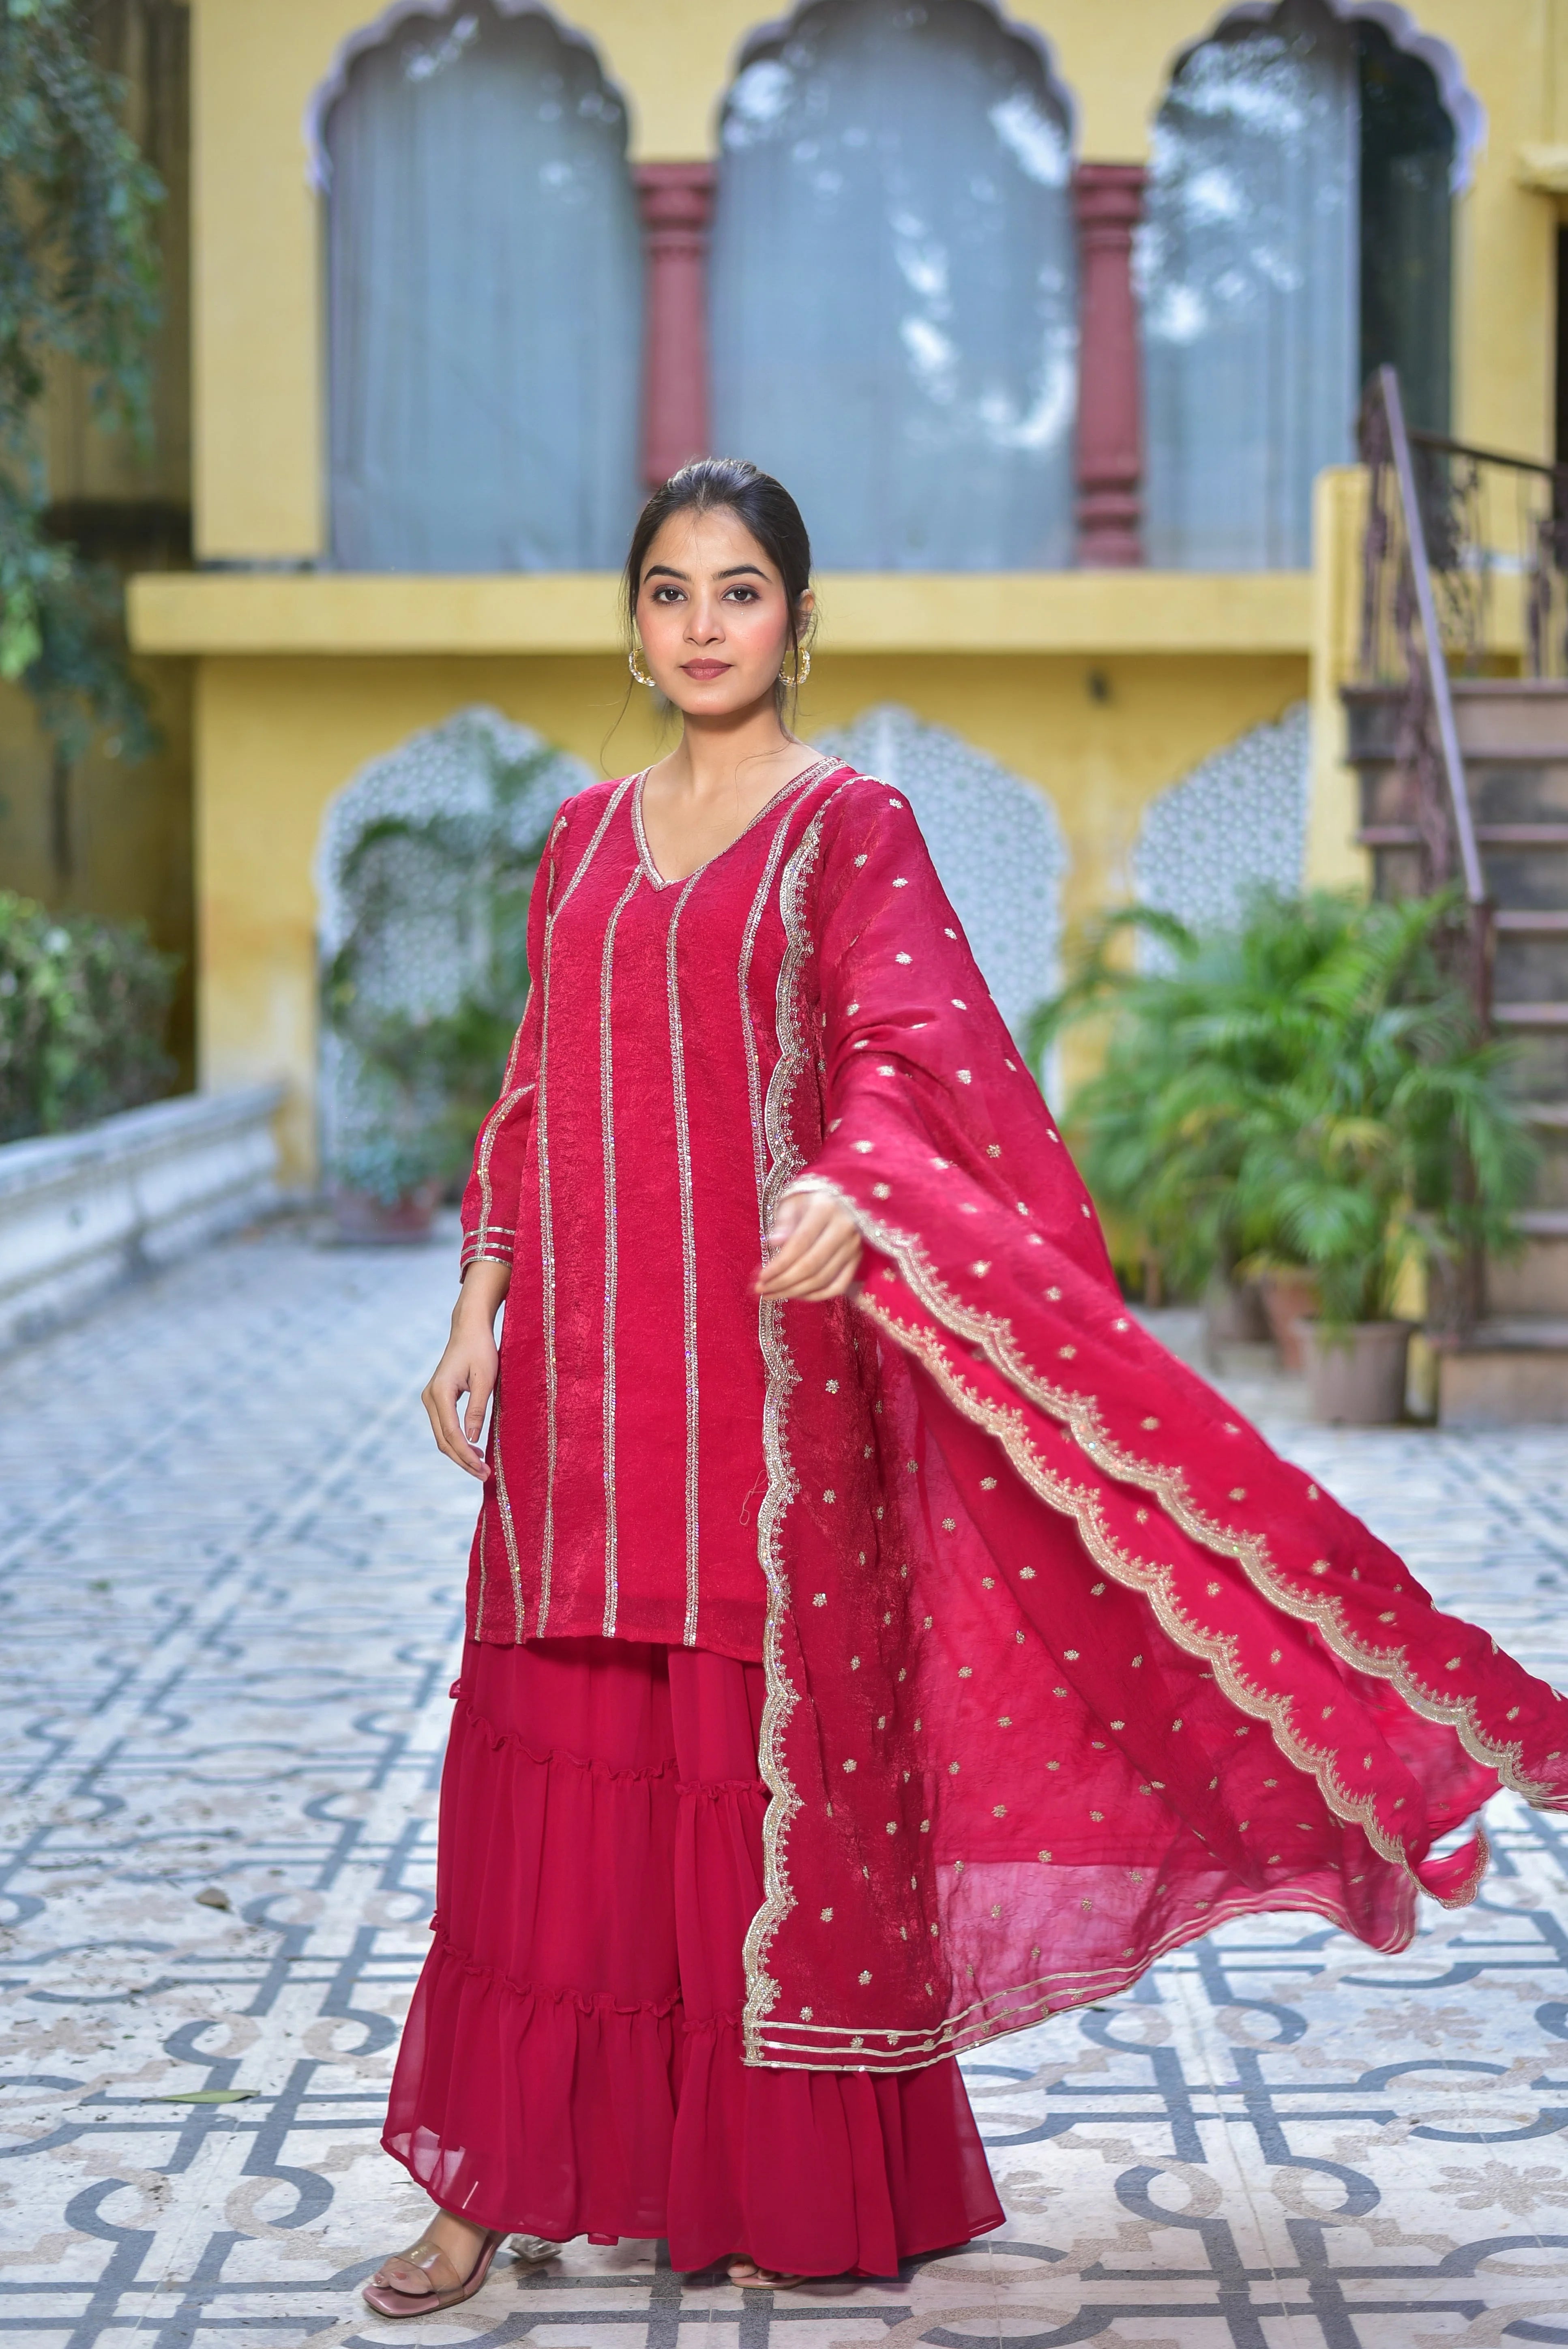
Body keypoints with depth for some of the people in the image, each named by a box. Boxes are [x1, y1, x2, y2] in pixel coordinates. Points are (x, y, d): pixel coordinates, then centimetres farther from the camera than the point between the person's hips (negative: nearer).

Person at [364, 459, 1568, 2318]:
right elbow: (535, 1097, 17)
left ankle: (801, 2187, 15)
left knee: (780, 1752, 1)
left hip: (771, 1361, -4)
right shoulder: (587, 838, 14)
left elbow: (919, 1051, -15)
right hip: (582, 1375, 5)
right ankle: (510, 2173, 17)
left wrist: (851, 1191, -35)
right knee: (555, 1761, 6)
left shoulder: (852, 826, -1)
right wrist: (484, 1304, 8)